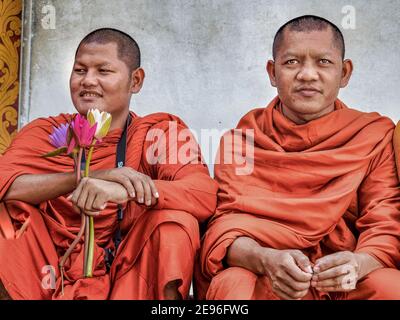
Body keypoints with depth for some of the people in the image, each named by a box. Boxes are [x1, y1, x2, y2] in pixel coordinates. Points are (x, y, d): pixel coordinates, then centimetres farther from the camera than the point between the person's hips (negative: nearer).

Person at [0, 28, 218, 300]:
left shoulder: (161, 131, 0)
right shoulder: (46, 132, 5)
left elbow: (206, 195, -18)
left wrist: (124, 191, -34)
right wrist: (95, 176, -27)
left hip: (127, 280, -1)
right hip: (50, 277, 2)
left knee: (176, 216, -25)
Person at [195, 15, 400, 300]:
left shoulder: (375, 135, 3)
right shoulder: (241, 139, 3)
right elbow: (224, 223, -7)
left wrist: (358, 264, -29)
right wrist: (267, 260, -31)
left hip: (343, 283, 1)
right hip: (262, 277, -1)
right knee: (233, 283, -34)